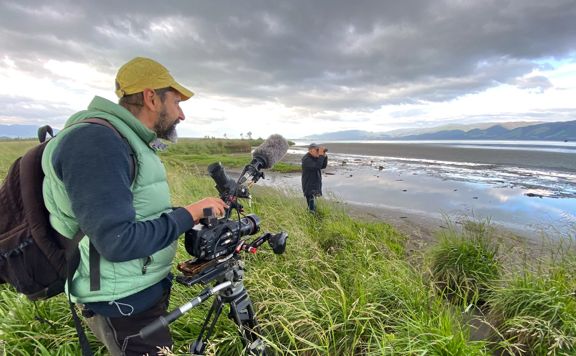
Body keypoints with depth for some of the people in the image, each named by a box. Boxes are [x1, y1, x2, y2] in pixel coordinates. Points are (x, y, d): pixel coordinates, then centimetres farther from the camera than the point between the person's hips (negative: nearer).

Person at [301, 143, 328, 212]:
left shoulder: (316, 157, 8)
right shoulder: (306, 159, -20)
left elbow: (323, 166, 6)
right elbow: (317, 166, -32)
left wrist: (325, 156, -7)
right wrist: (321, 155, -28)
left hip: (316, 185, 9)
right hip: (309, 186, -9)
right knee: (312, 208, -10)